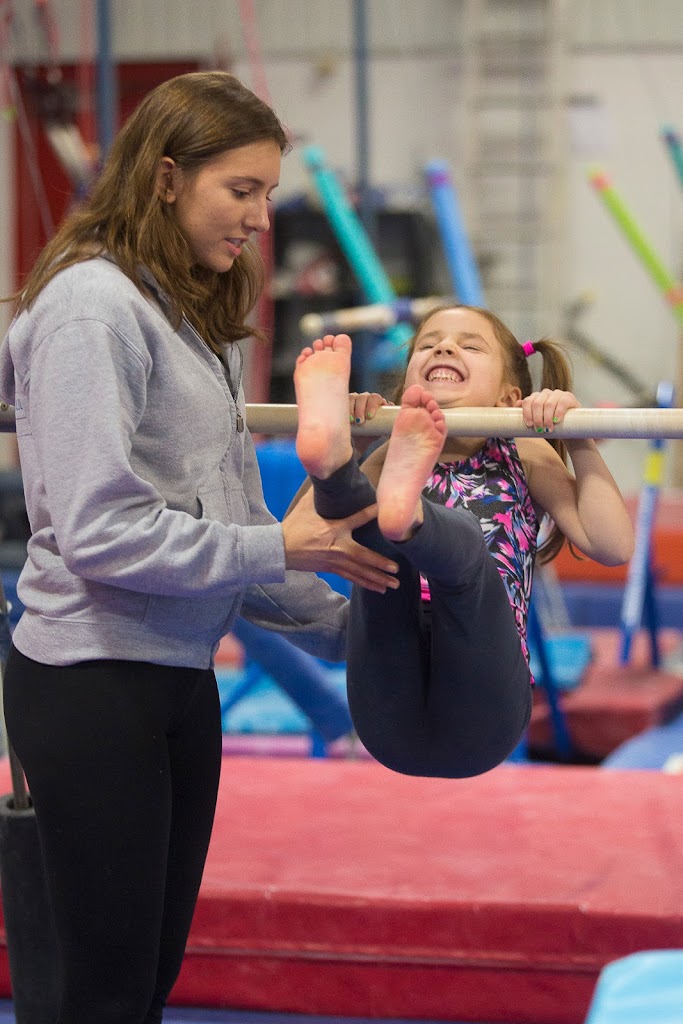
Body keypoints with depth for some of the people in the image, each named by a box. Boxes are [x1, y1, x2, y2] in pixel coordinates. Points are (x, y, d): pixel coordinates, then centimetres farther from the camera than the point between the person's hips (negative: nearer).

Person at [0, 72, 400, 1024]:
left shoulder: (193, 317, 13)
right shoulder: (92, 305, -15)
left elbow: (225, 525, 13)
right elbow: (99, 534, -22)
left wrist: (341, 629, 6)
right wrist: (277, 546, -17)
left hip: (181, 678, 9)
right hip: (90, 683, -9)